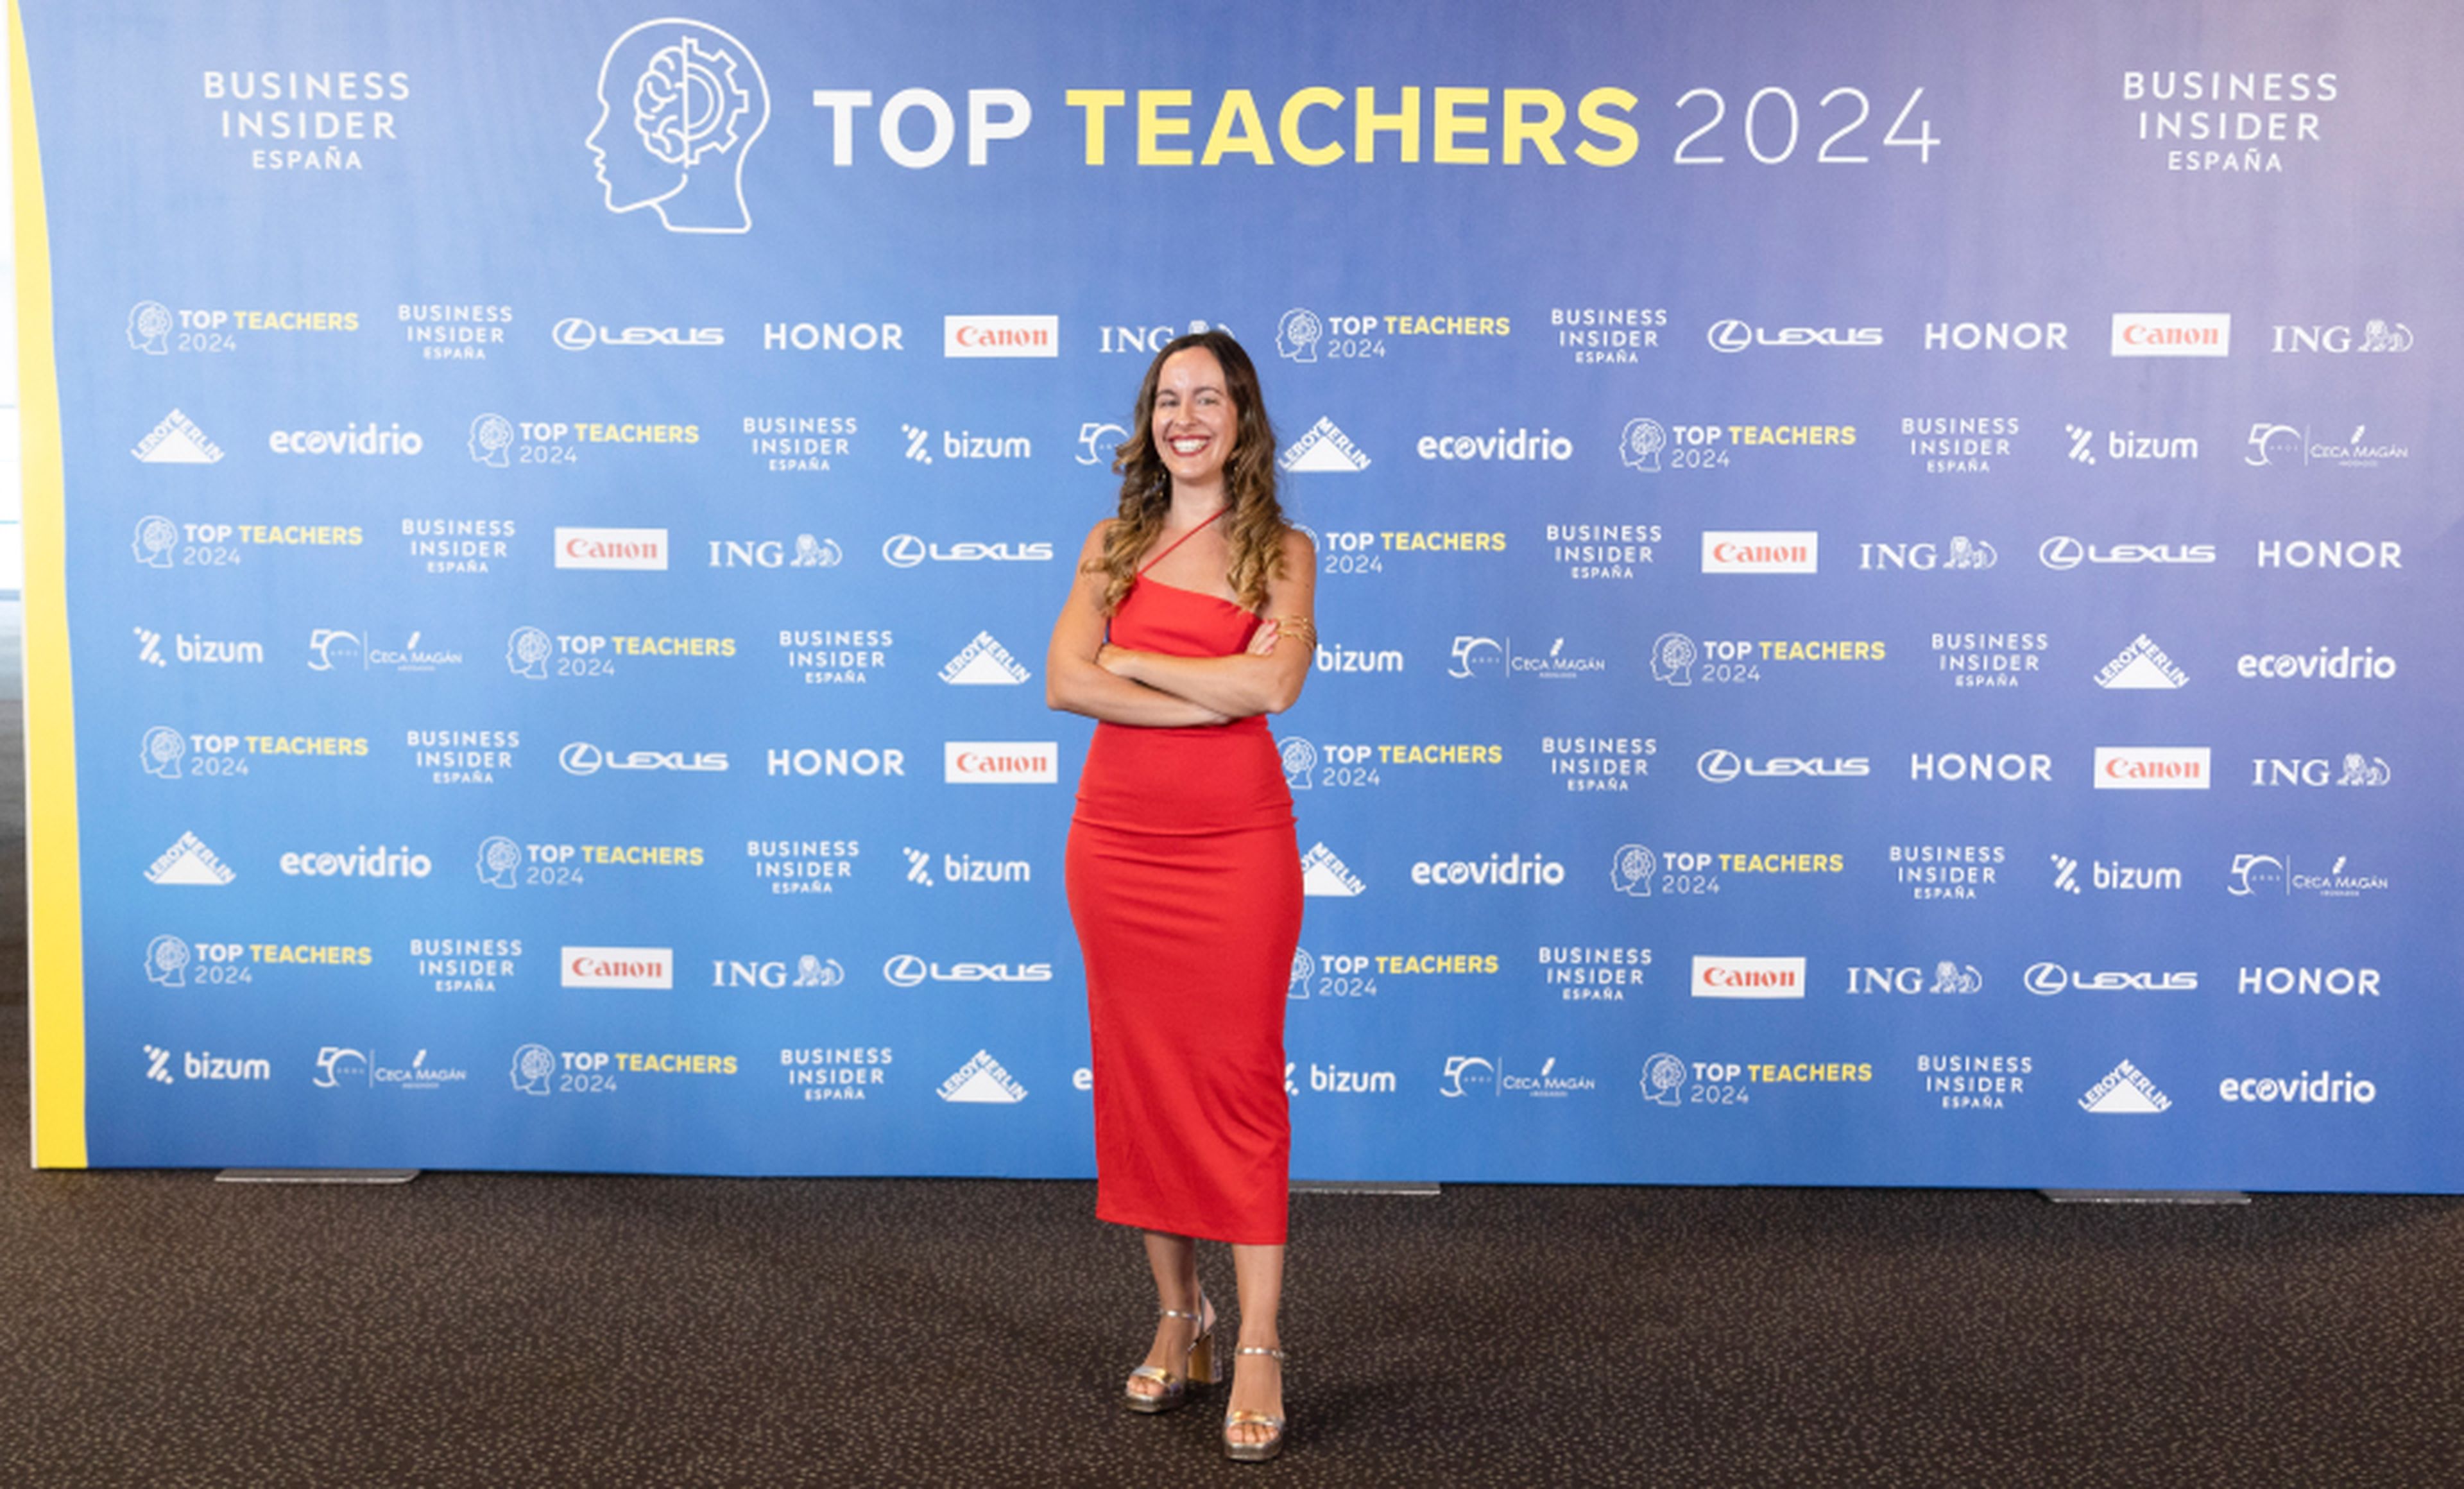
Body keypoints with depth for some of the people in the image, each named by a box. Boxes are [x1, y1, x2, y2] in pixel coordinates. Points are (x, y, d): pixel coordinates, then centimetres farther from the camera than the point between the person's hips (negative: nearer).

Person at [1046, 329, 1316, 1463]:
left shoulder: (1282, 550, 2)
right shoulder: (1113, 545, 9)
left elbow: (1273, 685, -15)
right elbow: (1064, 681, -6)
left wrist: (1127, 657, -8)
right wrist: (1219, 691, -12)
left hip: (1235, 846, -3)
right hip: (1118, 839, 3)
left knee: (1239, 1084, -2)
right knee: (1139, 1082, 8)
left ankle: (1258, 1353, 6)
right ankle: (1176, 1324, 22)